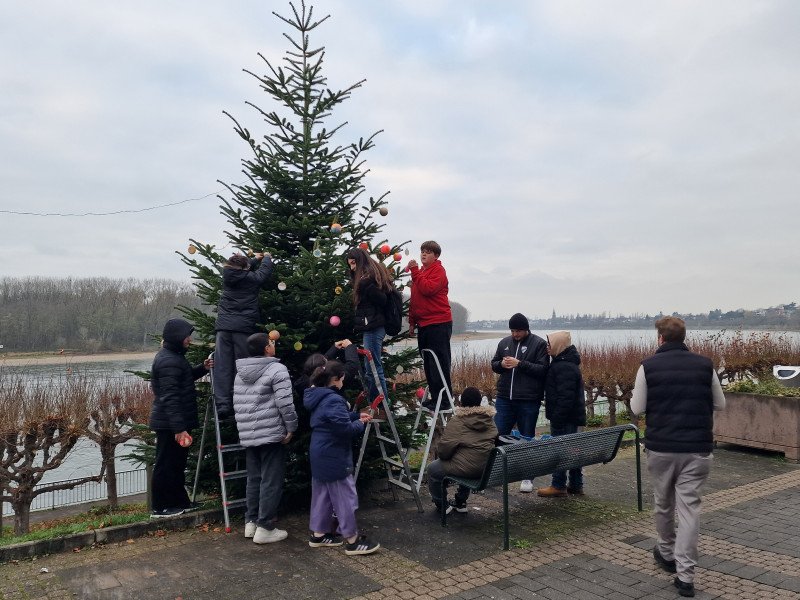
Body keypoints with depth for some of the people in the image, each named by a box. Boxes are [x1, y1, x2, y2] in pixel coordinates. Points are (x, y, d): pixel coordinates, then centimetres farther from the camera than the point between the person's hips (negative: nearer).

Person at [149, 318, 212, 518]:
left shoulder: (174, 356, 12)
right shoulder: (168, 361, -21)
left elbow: (185, 377, 27)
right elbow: (170, 398, -26)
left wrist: (202, 368, 8)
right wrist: (179, 428, -27)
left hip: (172, 422, 11)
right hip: (169, 424, -11)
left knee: (176, 463, 19)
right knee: (166, 465, 1)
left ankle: (180, 502, 30)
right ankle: (160, 508, 12)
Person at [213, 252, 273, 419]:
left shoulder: (228, 275, 8)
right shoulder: (251, 278, -3)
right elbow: (265, 271, 14)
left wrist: (255, 259, 43)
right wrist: (266, 258, 35)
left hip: (223, 326, 4)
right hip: (243, 327, -3)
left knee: (222, 367, -1)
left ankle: (222, 405, -6)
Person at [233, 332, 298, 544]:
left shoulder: (240, 373, 14)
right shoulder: (277, 369, -11)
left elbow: (237, 404, 16)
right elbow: (285, 403, -17)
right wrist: (291, 427, -7)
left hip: (247, 435, 8)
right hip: (271, 434, -8)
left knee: (254, 479, 17)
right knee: (271, 481, 0)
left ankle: (251, 522, 24)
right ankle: (265, 527, 3)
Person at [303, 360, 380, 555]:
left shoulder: (319, 398, 10)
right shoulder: (333, 400, -22)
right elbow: (345, 429, -26)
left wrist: (356, 416, 14)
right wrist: (361, 424, -7)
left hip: (320, 456, 10)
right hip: (333, 458, -10)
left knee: (322, 494, 18)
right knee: (345, 496, -1)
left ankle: (318, 534, 27)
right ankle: (352, 540, 6)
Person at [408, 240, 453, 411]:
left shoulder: (438, 270, -5)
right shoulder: (420, 272, 18)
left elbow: (428, 289, -23)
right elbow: (414, 298, 22)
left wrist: (415, 271, -20)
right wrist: (412, 321, 18)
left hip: (438, 324, -8)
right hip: (423, 325, 8)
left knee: (439, 364, -7)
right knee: (428, 364, 11)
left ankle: (444, 400, -3)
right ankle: (434, 397, 18)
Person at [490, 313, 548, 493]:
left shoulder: (539, 344, -5)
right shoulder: (504, 342, 9)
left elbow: (543, 369, -12)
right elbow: (493, 364, 15)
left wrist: (520, 364, -21)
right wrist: (501, 364, -8)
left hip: (528, 401, -4)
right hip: (504, 399, 4)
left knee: (527, 439, 8)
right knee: (498, 435, 7)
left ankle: (527, 477, 21)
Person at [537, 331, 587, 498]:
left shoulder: (565, 367, -20)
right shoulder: (568, 363, 15)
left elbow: (566, 396, -25)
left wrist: (557, 418, -23)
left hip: (564, 417, -11)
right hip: (571, 416, 11)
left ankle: (559, 486, 5)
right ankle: (576, 485, 24)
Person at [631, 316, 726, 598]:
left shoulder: (648, 366, -6)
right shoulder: (704, 364, 1)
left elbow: (637, 408, -2)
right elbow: (720, 404, 10)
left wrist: (637, 393, 17)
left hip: (660, 447, -1)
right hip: (697, 448, 1)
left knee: (663, 503, 18)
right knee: (689, 507, 2)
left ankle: (666, 553, 37)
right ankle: (685, 575, -1)